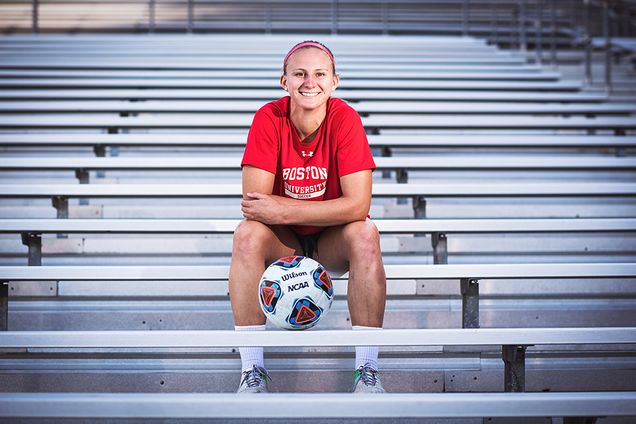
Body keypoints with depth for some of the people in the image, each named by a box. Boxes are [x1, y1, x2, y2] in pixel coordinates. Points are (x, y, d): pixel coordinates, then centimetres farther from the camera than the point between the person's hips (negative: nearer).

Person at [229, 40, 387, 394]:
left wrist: (282, 210, -30)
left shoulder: (345, 119, -17)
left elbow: (357, 205, -25)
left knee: (366, 234, -31)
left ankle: (367, 371, -26)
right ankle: (253, 371, -25)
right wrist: (327, 208, -26)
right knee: (247, 235, -30)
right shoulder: (269, 118, -15)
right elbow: (254, 200, -21)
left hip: (333, 239, 0)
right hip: (283, 240, 1)